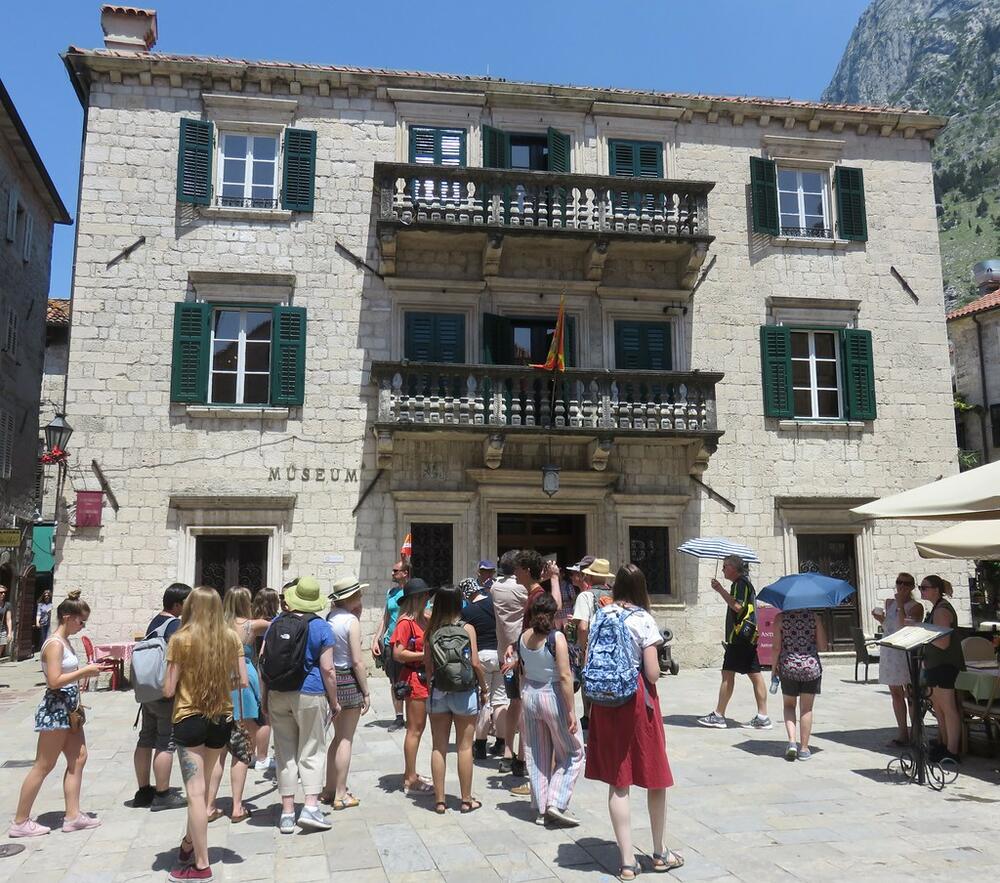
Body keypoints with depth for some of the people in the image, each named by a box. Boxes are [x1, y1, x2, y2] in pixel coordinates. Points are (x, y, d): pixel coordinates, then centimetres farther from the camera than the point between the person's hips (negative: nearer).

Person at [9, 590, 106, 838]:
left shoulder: (65, 642, 11)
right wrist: (84, 672, -19)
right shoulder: (55, 644, -17)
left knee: (78, 758, 10)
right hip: (56, 709, -10)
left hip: (69, 709, 10)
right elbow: (54, 681, -25)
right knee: (43, 766, 0)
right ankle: (20, 822, 11)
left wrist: (87, 670, 6)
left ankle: (72, 815, 15)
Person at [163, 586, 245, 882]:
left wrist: (168, 686, 11)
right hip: (222, 717, 4)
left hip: (189, 718, -4)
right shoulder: (231, 637, -3)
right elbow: (243, 680, -1)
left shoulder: (181, 639, -11)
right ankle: (190, 844, 39)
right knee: (201, 785, 22)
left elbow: (169, 689, -10)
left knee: (195, 791, 2)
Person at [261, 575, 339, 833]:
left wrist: (265, 697, 14)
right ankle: (311, 807, -2)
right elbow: (328, 669, -8)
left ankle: (287, 812, 14)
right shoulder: (321, 627, -6)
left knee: (285, 753, 10)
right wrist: (334, 702, 0)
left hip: (277, 695, 4)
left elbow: (263, 661, 8)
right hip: (310, 695, -4)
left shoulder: (276, 623, 6)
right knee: (312, 752, 6)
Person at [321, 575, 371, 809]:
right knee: (346, 740, 3)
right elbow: (357, 662, -16)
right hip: (349, 680, -7)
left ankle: (329, 789, 26)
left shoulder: (329, 617, 5)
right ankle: (341, 795, 10)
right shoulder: (351, 620, -15)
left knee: (338, 736, 19)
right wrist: (366, 693, -7)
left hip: (330, 678, 7)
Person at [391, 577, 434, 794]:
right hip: (413, 678, -9)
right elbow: (398, 654, -21)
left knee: (418, 728, 16)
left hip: (423, 678, 9)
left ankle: (411, 774, 28)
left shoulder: (422, 619, 11)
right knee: (414, 729, -2)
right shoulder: (405, 622, -16)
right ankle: (410, 781, 6)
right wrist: (425, 655, -18)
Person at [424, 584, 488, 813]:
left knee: (438, 747, 10)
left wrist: (432, 685, 7)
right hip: (465, 693, -2)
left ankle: (439, 800, 15)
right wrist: (484, 687, 4)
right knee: (464, 747, 8)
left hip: (438, 693, 2)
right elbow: (475, 663, -9)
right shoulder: (467, 629, -8)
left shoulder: (431, 632, -4)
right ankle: (466, 800, 16)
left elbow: (427, 665, -5)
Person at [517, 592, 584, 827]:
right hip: (553, 695, -6)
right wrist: (571, 710, -15)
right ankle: (556, 803, 0)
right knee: (572, 753, 9)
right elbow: (565, 676, -19)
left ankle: (541, 809, 21)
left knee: (536, 755, 15)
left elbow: (522, 673, 9)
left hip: (529, 694, 6)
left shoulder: (523, 638, 0)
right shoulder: (556, 638, -17)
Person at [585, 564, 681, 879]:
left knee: (618, 783, 9)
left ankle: (627, 861, 11)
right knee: (655, 777, 13)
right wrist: (651, 669, 7)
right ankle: (660, 854, 26)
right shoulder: (643, 620, -10)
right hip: (638, 701, -4)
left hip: (605, 703, 4)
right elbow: (652, 673, -13)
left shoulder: (600, 616, 3)